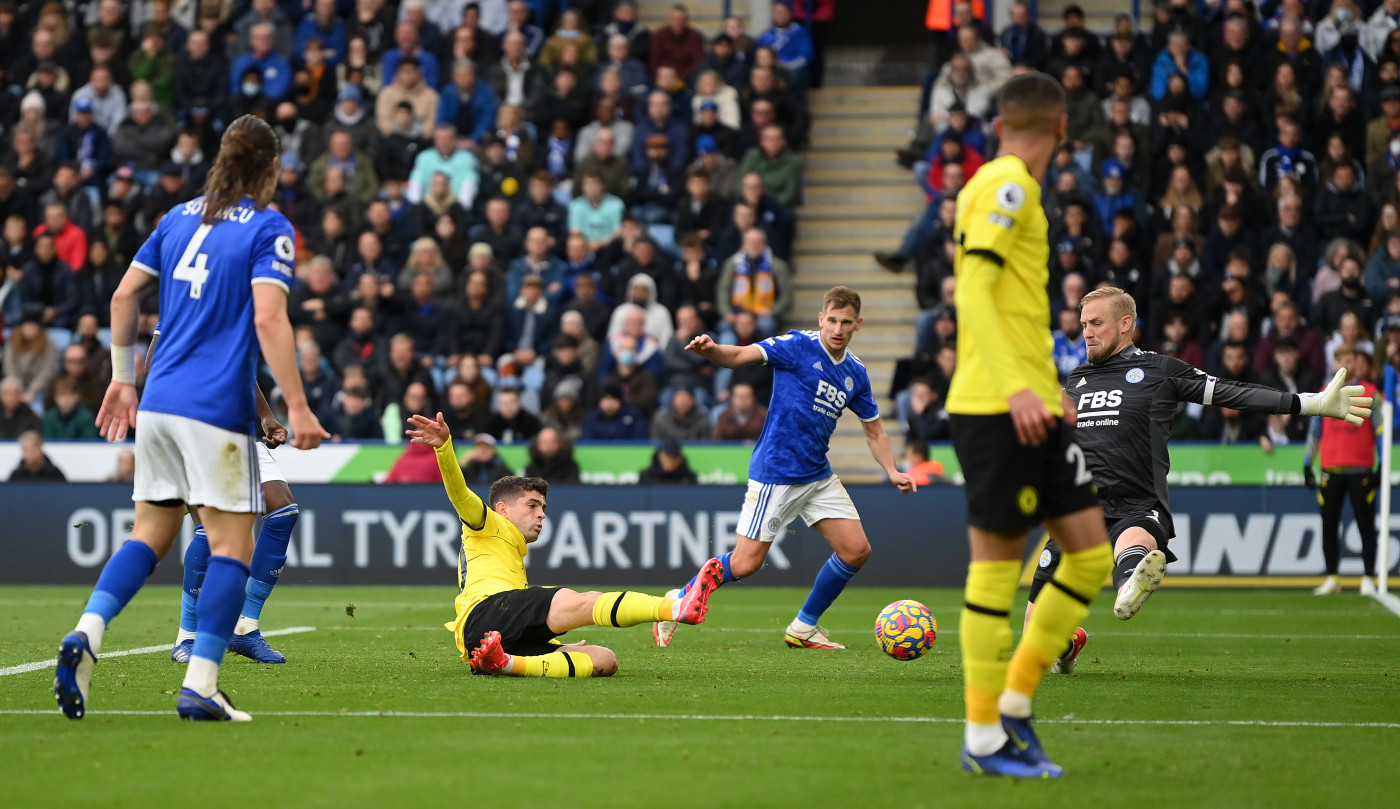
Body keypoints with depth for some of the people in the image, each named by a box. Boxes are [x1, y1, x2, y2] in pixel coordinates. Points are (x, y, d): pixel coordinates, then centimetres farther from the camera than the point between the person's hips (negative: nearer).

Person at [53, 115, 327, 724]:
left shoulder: (180, 218, 14)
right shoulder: (269, 229, -5)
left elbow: (123, 294, 15)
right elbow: (269, 318, -16)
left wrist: (123, 378, 23)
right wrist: (297, 407, -15)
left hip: (159, 401, 6)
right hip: (219, 410, -6)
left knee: (151, 532, 12)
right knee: (232, 543, -1)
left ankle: (87, 633, -10)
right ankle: (199, 686, -8)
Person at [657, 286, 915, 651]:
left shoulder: (856, 373, 7)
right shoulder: (798, 346, -10)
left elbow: (874, 432, 16)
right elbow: (740, 356, -20)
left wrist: (892, 471, -1)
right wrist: (711, 349, -42)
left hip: (818, 476, 6)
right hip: (775, 474, -6)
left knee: (856, 551, -1)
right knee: (745, 564, -8)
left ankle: (804, 628, 15)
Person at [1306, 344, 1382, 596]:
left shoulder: (1370, 393, 2)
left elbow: (1380, 431, 2)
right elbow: (1315, 431, 16)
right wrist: (1307, 464, 11)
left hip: (1361, 470, -3)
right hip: (1331, 469, 3)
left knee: (1366, 526, -3)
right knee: (1329, 525, 3)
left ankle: (1368, 579, 1)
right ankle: (1331, 579, 10)